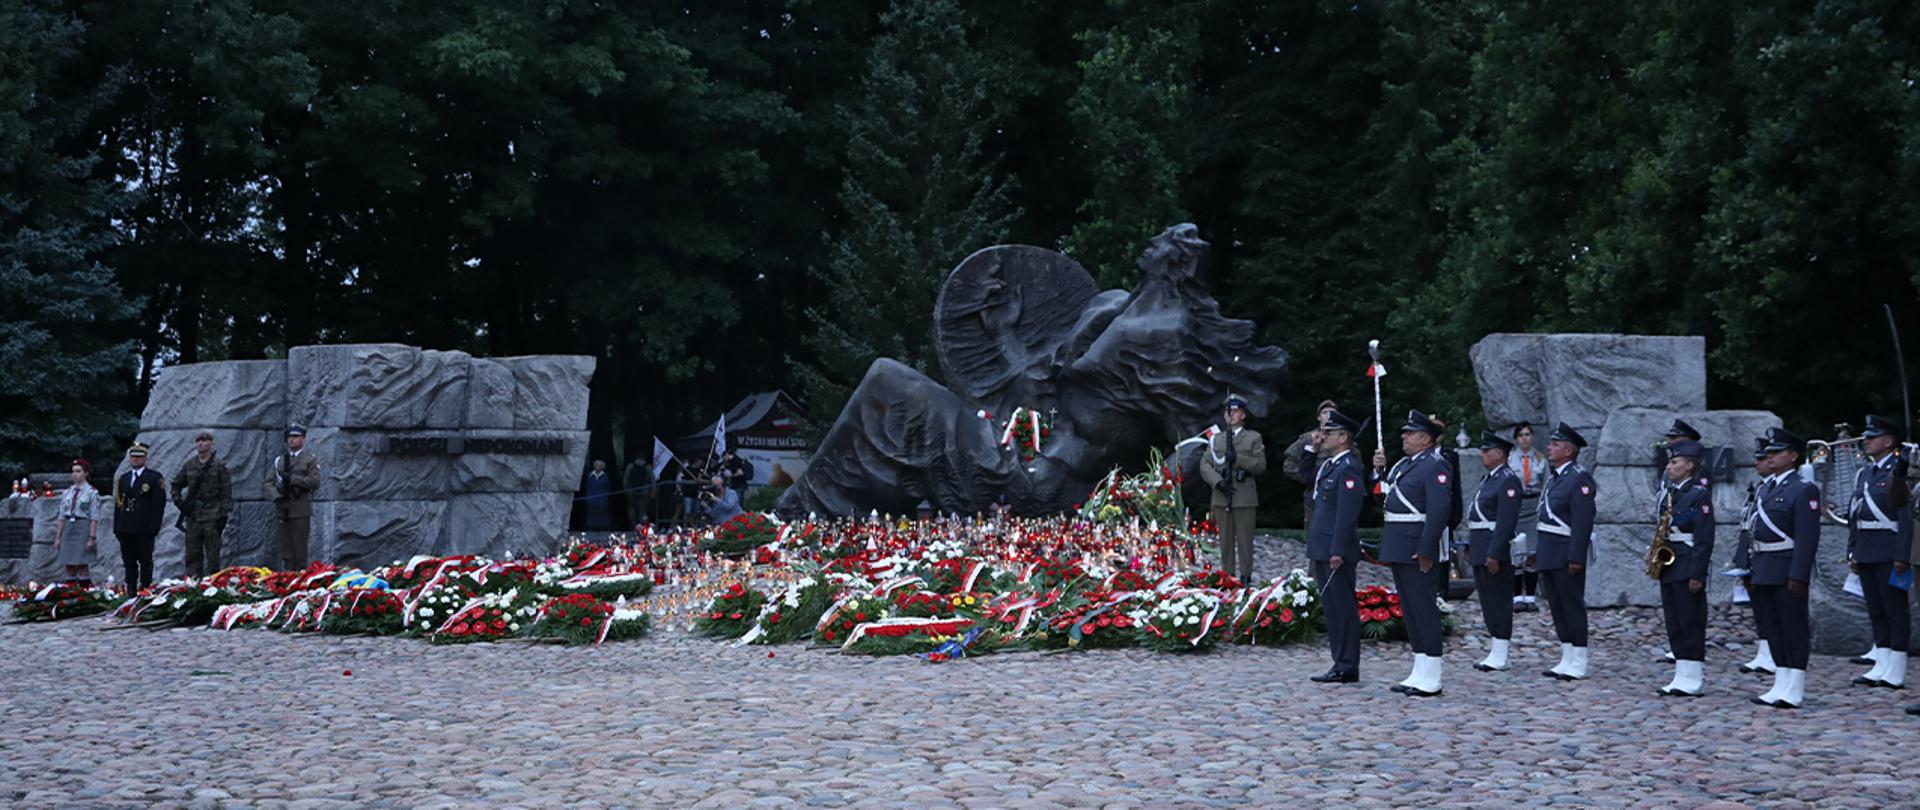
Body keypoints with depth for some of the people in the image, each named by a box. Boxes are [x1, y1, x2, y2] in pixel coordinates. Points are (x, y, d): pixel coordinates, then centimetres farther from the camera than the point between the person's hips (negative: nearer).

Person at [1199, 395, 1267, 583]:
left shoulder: (1253, 438, 7)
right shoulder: (1216, 439, 14)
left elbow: (1261, 465, -2)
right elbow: (1204, 464, 7)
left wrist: (1238, 459, -16)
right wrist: (1218, 482, -9)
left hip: (1244, 498, -2)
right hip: (1221, 497, 3)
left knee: (1245, 541, -1)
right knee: (1225, 541, 5)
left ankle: (1245, 577, 6)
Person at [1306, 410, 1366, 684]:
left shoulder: (1348, 468, -15)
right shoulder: (1329, 465, 15)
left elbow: (1348, 513, -20)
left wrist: (1338, 551, -23)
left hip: (1337, 551, -10)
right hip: (1322, 551, 10)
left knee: (1343, 608, -3)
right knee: (1331, 608, 14)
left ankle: (1347, 667, 2)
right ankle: (1341, 663, 21)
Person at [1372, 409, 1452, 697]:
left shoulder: (1435, 466, -12)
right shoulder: (1403, 464, 17)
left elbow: (1439, 510, -20)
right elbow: (1386, 496, 24)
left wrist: (1425, 551, -23)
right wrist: (1379, 470, 10)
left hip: (1416, 547, -10)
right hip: (1398, 548, 10)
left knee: (1423, 608, -6)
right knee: (1410, 609, 13)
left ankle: (1430, 680, -2)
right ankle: (1419, 674, 20)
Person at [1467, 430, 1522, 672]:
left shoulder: (1508, 480, -13)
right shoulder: (1489, 478, 17)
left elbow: (1507, 521, -20)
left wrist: (1494, 554, -24)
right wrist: (1470, 547, 18)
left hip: (1495, 550, -10)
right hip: (1480, 550, 10)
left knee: (1498, 601, -5)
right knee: (1488, 601, 13)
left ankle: (1500, 656, -1)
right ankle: (1495, 652, 19)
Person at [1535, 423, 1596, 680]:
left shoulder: (1580, 478, -12)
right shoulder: (1554, 478, 17)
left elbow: (1583, 521, -18)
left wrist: (1576, 557, -22)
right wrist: (1537, 551, 18)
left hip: (1567, 555, -9)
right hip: (1549, 554, 9)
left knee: (1573, 607, -3)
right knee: (1557, 608, 12)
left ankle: (1578, 664, 2)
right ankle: (1567, 660, 18)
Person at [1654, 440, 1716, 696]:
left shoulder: (1700, 494, -9)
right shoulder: (1667, 492, 14)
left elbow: (1705, 539, -13)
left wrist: (1697, 574, -17)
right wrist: (1655, 549, 4)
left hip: (1687, 567, -8)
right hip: (1667, 565, 8)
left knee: (1691, 623, -3)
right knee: (1674, 624, 10)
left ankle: (1693, 679, 1)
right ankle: (1681, 677, 15)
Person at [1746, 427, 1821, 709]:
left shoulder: (1804, 489, -9)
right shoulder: (1767, 488, 17)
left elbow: (1807, 537, -15)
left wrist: (1798, 575, -21)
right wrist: (1752, 571, 15)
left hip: (1787, 572, -8)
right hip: (1764, 573, 8)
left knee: (1793, 630, -1)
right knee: (1772, 630, 11)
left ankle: (1794, 690, 3)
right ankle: (1781, 686, 18)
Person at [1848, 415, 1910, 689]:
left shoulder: (1898, 471, -8)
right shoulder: (1863, 474, 16)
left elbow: (1906, 517, -13)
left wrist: (1901, 557, -17)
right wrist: (1852, 552, 13)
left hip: (1889, 554, -8)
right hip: (1865, 553, 8)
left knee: (1895, 610, -2)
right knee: (1876, 611, 10)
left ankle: (1895, 672, 1)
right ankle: (1882, 666, 15)